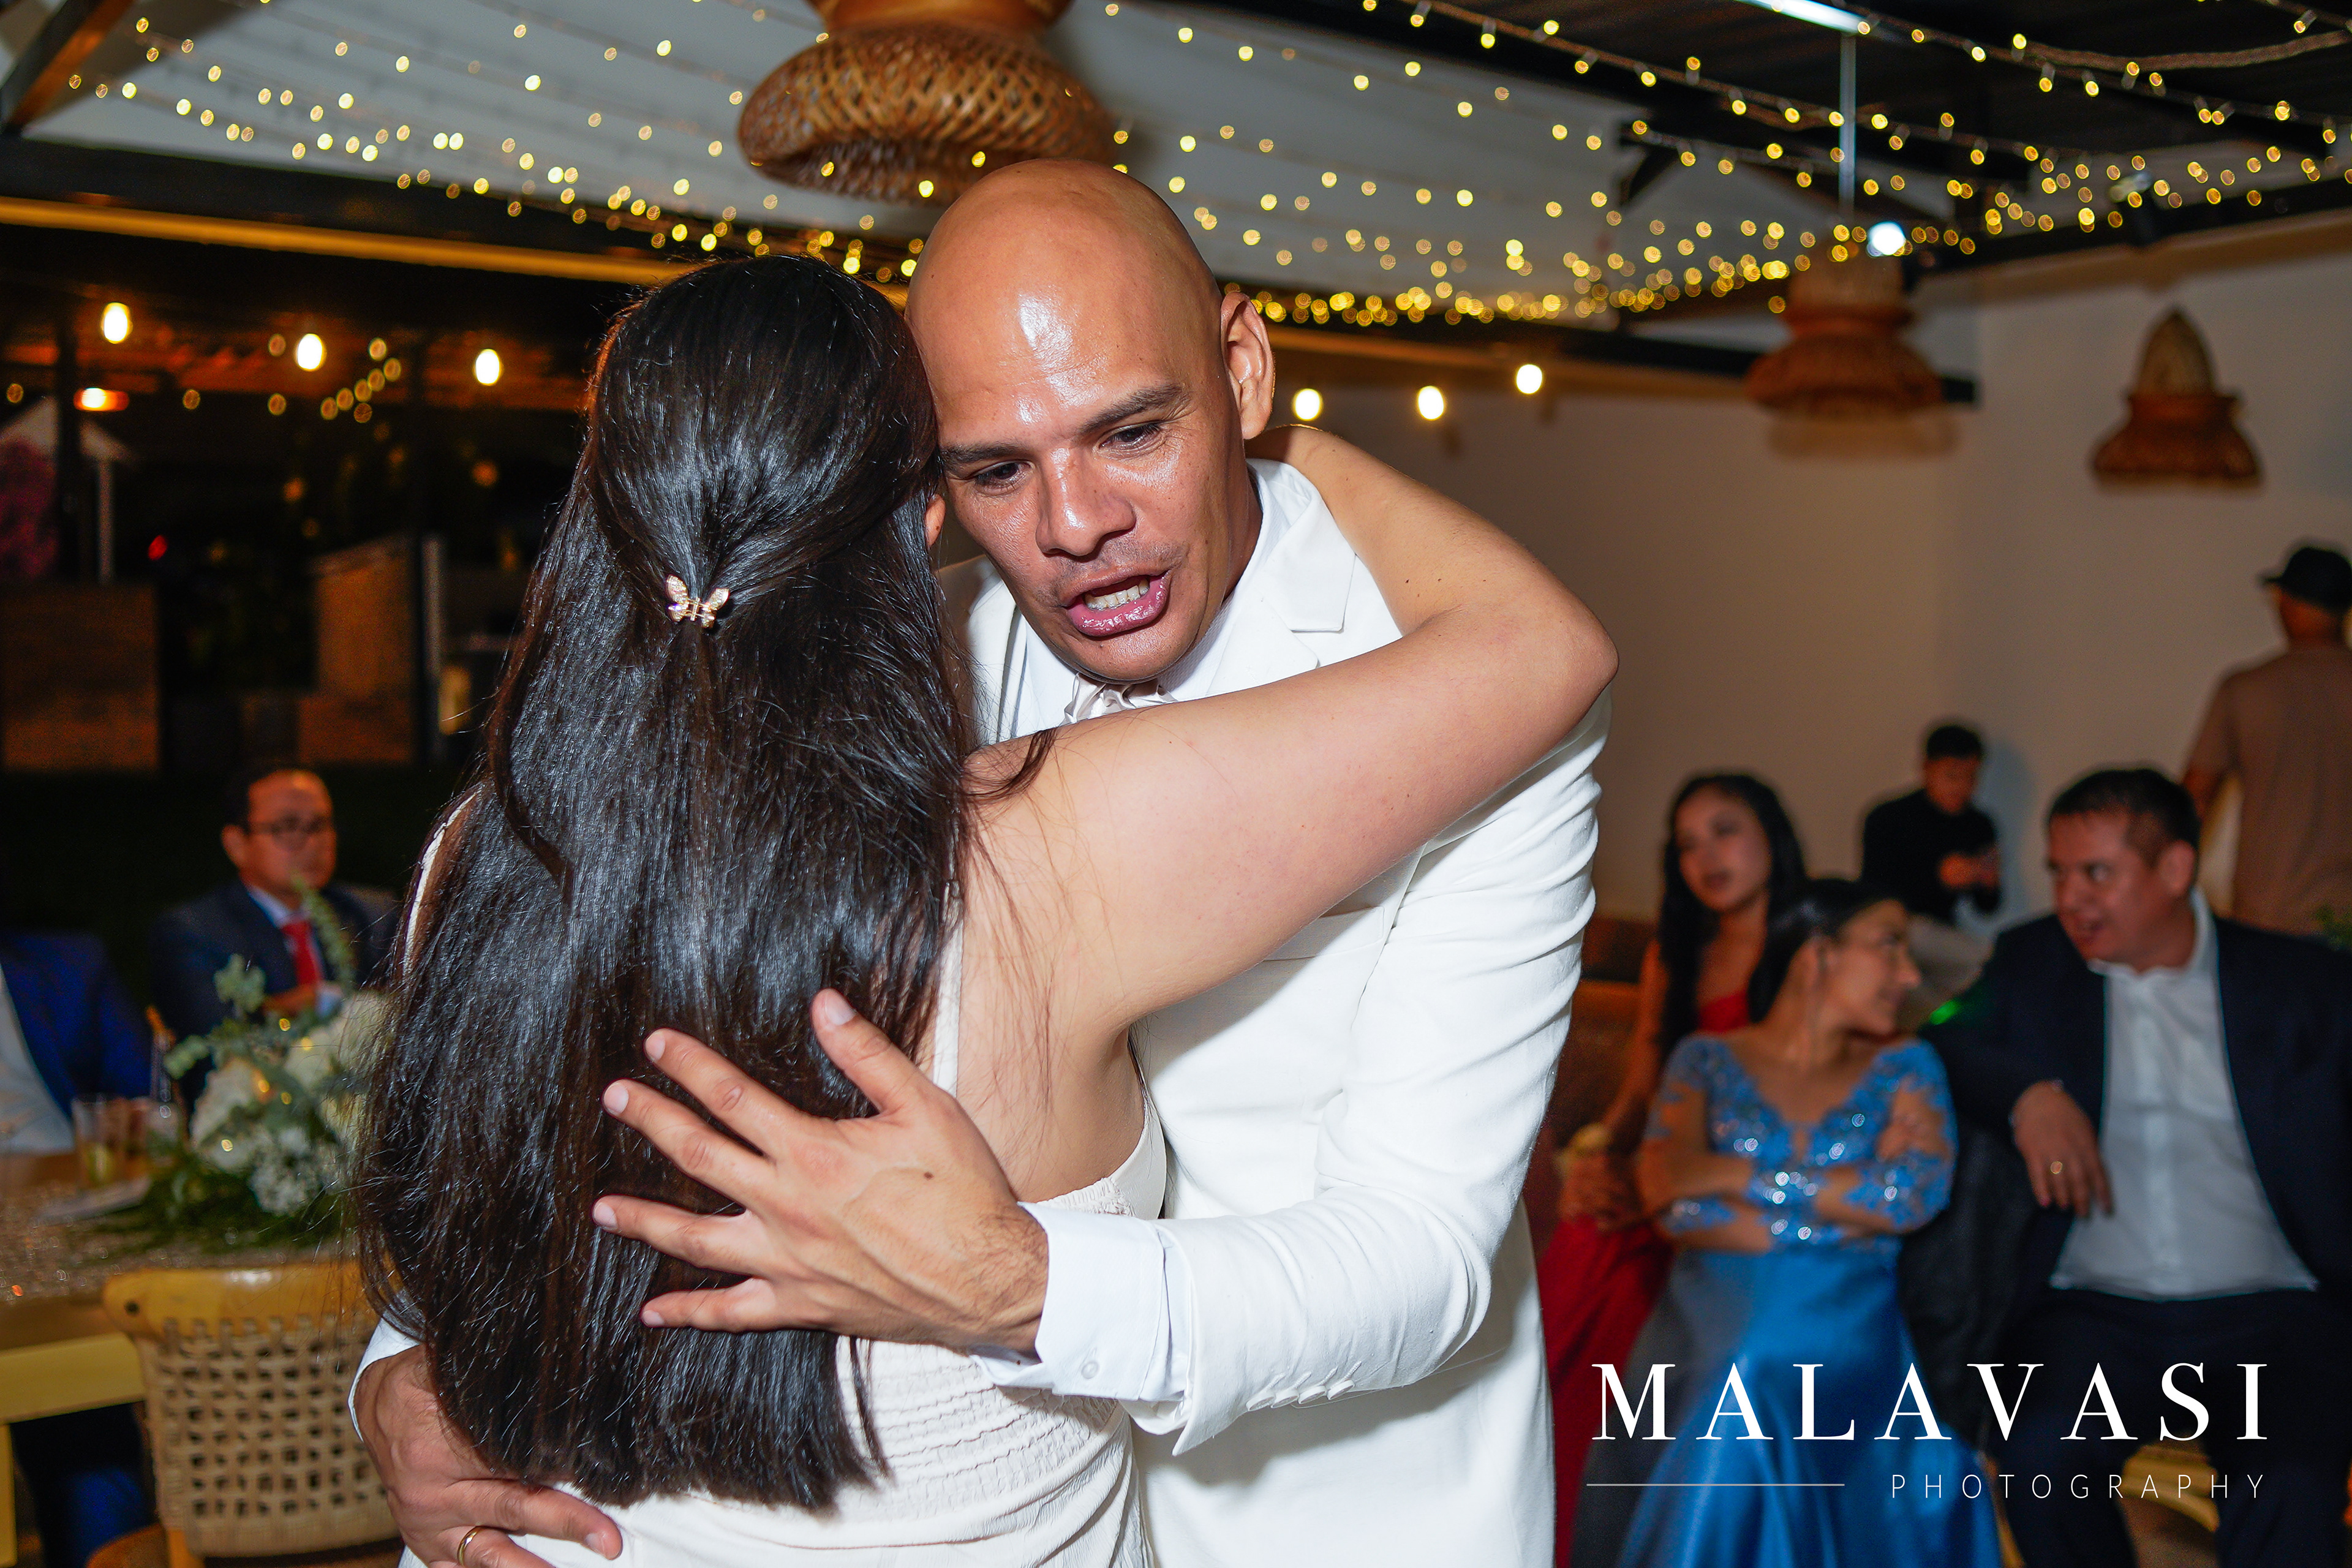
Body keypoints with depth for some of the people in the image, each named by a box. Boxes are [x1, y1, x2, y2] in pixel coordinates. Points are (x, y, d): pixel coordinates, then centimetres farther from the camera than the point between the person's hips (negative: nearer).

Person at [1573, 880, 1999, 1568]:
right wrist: (1856, 1191, -8)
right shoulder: (1708, 1060, 6)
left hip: (1851, 1373, 1)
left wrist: (1739, 1176, -6)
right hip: (1710, 1357, -1)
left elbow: (1919, 1195, -8)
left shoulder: (1905, 1068, 10)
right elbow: (1667, 1189, -11)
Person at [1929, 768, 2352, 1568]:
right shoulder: (2032, 963, 15)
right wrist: (2025, 1092, -12)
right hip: (2096, 1312, 1)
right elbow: (1940, 1046, 6)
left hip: (2267, 1316, -1)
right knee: (2042, 1451, -29)